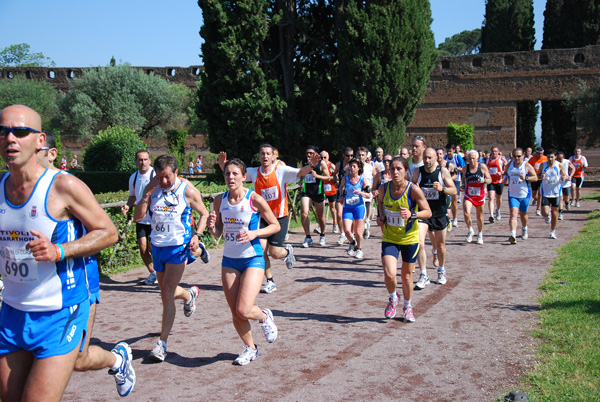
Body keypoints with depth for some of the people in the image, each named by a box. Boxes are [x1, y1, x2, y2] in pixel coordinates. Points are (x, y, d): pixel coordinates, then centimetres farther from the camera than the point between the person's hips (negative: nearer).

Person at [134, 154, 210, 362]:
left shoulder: (188, 191, -11)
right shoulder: (151, 189, -1)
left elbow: (204, 214, 1)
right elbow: (138, 217, -4)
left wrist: (197, 235, -14)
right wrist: (147, 195, -18)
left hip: (178, 247, -5)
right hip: (157, 246, 5)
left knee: (167, 295, -11)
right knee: (167, 292, 20)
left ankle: (162, 343, -3)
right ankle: (190, 294, 54)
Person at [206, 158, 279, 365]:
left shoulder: (254, 199, -12)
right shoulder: (220, 200, 1)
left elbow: (275, 225, -4)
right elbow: (218, 233, 10)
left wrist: (254, 233, -20)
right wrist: (211, 227, -13)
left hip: (252, 259, -4)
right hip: (229, 260, 5)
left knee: (243, 311, -15)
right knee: (235, 313, 7)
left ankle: (264, 317, 20)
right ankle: (250, 348, 31)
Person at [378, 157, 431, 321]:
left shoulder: (413, 190, -17)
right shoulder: (385, 188, -7)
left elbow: (428, 212, -11)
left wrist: (412, 214, -29)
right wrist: (380, 215, -1)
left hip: (410, 238, -1)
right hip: (389, 238, 1)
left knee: (406, 276, 11)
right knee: (389, 274, -15)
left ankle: (407, 306, 38)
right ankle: (393, 298, 19)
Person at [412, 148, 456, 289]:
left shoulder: (443, 171, -8)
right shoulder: (418, 172, -2)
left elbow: (454, 190, -6)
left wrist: (442, 189, -26)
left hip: (439, 213, 0)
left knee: (440, 245, 13)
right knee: (419, 243, -15)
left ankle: (441, 271, 37)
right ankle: (423, 276, -7)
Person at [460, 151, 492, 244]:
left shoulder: (483, 167, -6)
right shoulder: (465, 168, -3)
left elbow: (489, 179, -2)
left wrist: (484, 181, -23)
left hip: (480, 196, 0)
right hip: (468, 196, 0)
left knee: (480, 217, 10)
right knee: (466, 213, -22)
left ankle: (480, 234, 34)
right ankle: (470, 230, 4)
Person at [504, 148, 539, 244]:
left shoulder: (527, 166, -6)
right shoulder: (509, 165, 4)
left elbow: (535, 178, -5)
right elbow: (505, 173, 23)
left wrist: (526, 178, -22)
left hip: (524, 194, -1)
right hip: (512, 194, 1)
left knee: (523, 214, 16)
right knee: (513, 214, -15)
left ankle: (524, 229, 47)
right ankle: (513, 236, -25)